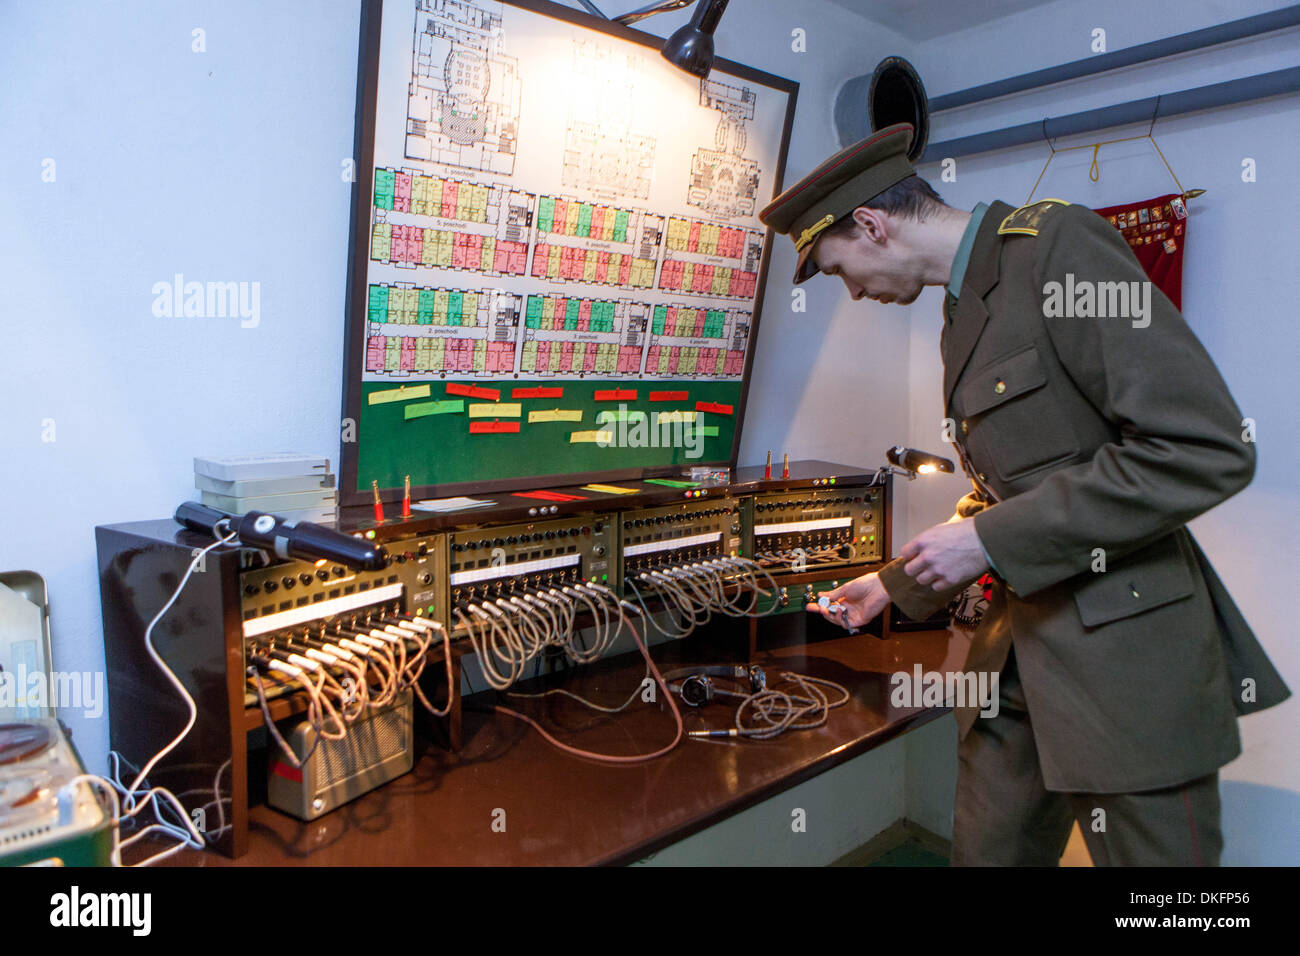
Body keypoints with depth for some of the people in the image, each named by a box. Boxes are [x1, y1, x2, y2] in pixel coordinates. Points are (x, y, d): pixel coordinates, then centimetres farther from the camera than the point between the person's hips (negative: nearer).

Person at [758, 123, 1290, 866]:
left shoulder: (1059, 244, -12)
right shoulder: (967, 310, 15)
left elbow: (1210, 448, -21)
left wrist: (992, 540, -20)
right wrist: (896, 586, 22)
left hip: (1127, 658, -8)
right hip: (1017, 662, 8)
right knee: (987, 851, 17)